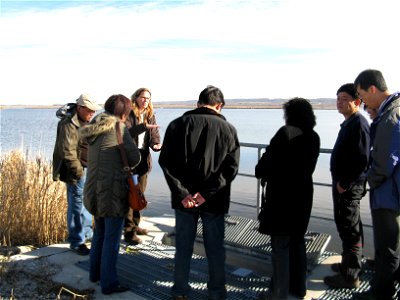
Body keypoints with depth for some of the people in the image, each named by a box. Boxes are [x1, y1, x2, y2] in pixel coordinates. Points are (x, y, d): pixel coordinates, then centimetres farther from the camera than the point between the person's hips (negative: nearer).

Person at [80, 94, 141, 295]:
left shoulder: (94, 129, 11)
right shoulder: (118, 127, -12)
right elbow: (135, 158, -11)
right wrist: (126, 165, 8)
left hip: (94, 190, 8)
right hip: (113, 191, -8)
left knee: (100, 232, 23)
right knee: (112, 238, 2)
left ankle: (95, 273, 36)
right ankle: (109, 283, 12)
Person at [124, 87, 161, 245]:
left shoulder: (150, 115, 10)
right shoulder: (128, 114, -7)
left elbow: (154, 134, 3)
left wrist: (156, 144, -19)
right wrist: (144, 126, -34)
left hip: (144, 159, 7)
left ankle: (134, 225, 30)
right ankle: (129, 232, 2)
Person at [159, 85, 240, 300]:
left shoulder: (178, 124, 0)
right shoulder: (228, 129, -1)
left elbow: (166, 161, -8)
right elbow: (231, 168, -9)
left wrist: (181, 193, -12)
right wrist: (207, 193, -13)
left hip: (184, 198, 1)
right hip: (215, 200, 0)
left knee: (183, 247, 14)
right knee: (215, 248, 14)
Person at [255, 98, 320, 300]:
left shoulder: (286, 133, -15)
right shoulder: (313, 137, 6)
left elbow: (268, 160, -15)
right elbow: (308, 167, 11)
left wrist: (261, 172, 7)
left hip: (282, 195, -7)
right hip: (303, 194, 7)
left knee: (280, 245, 2)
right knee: (297, 242, 18)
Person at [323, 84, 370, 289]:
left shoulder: (359, 124, -17)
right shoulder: (349, 123, 14)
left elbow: (361, 159, -24)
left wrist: (344, 184, -19)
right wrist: (339, 181, 16)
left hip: (350, 186, -10)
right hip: (342, 183, 10)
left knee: (349, 229, -2)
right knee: (347, 226, 19)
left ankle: (350, 276, 8)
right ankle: (349, 264, 34)